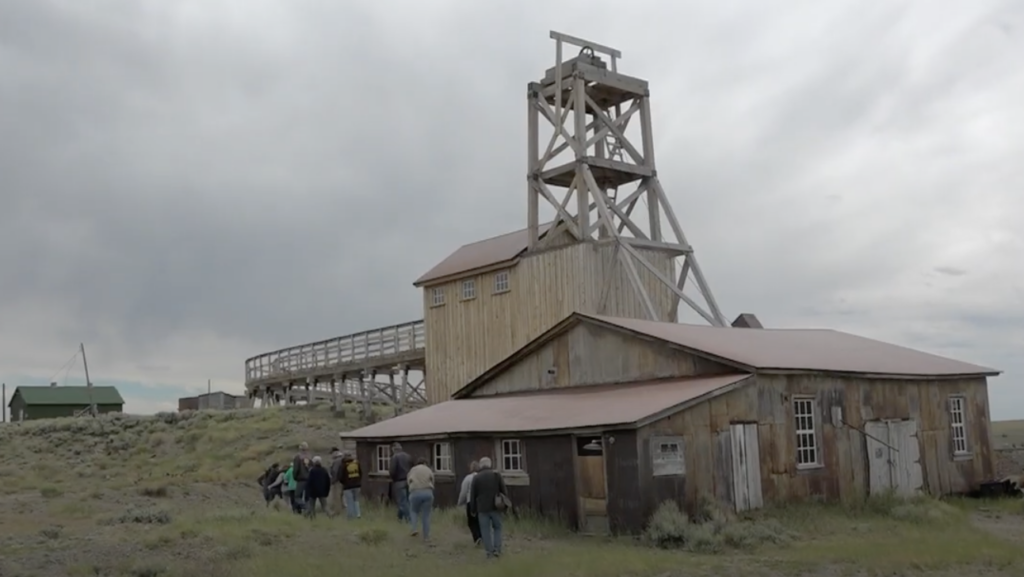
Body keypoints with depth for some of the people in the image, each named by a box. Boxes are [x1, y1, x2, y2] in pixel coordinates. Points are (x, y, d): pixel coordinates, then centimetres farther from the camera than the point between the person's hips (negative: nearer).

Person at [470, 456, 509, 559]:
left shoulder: (476, 477, 0)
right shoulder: (497, 474, 2)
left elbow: (472, 495, 1)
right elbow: (504, 491, 0)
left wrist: (474, 510, 9)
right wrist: (505, 506, 6)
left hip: (482, 508, -1)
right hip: (495, 507, 1)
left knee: (485, 531, 5)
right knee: (497, 528, 15)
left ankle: (489, 552, 3)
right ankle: (497, 549, 3)